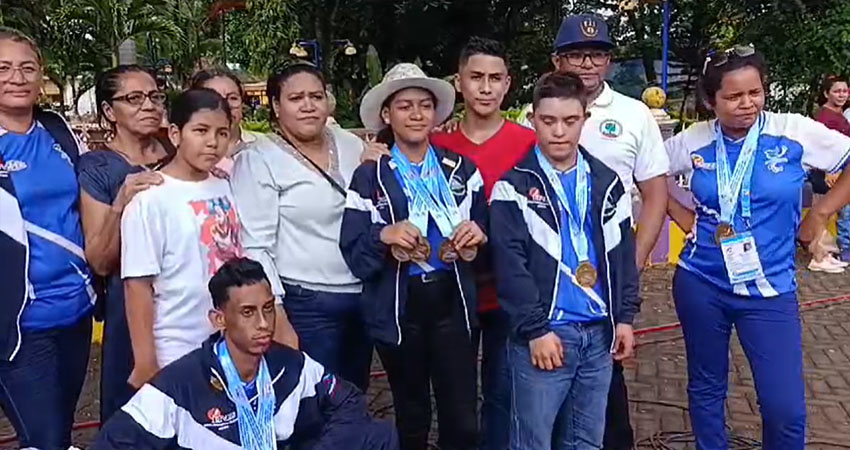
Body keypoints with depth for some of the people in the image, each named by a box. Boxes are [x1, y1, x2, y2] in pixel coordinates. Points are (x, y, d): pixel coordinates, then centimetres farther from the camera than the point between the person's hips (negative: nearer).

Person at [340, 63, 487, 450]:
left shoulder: (462, 169, 6)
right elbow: (353, 254, -6)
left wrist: (478, 235, -12)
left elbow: (484, 231, 10)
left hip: (453, 303, 2)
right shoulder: (369, 176, -2)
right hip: (398, 308, -1)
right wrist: (384, 237, -25)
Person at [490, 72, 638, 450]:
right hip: (543, 334, -4)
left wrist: (625, 316, 7)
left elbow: (623, 255, 13)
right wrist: (535, 330, -15)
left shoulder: (607, 182, 10)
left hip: (598, 333, 5)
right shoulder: (514, 185, -5)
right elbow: (510, 265, -11)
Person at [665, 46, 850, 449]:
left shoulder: (795, 132, -8)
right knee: (705, 387, 17)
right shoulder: (693, 141, -2)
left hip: (770, 289, -2)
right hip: (699, 284, 2)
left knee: (786, 410, -4)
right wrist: (680, 214, 5)